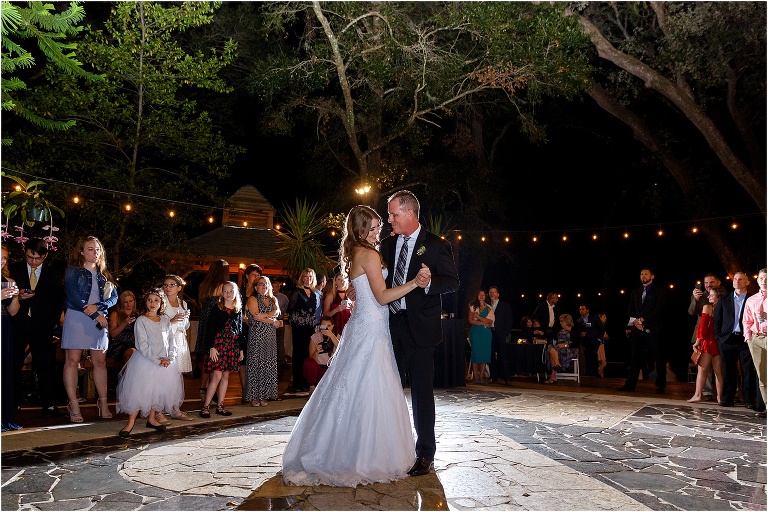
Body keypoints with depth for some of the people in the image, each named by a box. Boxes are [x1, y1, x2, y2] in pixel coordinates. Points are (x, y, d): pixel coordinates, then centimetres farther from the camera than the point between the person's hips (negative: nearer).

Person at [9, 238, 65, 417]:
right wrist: (17, 297, -13)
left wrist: (54, 323, -2)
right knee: (13, 365, 2)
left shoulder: (53, 274, 9)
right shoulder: (13, 270, 7)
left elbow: (58, 301, 8)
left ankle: (49, 405, 3)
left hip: (42, 327, 0)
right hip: (17, 325, 0)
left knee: (46, 366, -2)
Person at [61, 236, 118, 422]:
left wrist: (97, 307, -11)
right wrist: (96, 316, -13)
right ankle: (73, 404, -1)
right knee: (72, 360, -5)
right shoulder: (73, 271, 1)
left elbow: (114, 297, 8)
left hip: (99, 319, 4)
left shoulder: (104, 274, 15)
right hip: (76, 318, -4)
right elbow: (73, 297, -10)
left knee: (100, 362, 3)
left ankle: (103, 402, 9)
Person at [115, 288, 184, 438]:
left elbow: (171, 341, 8)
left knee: (160, 390, 9)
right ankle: (131, 422, 5)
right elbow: (142, 345, -12)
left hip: (165, 362, 5)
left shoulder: (165, 320, 8)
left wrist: (169, 358, -7)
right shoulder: (141, 321, -6)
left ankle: (152, 419, 24)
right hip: (146, 361, -5)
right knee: (139, 390, -5)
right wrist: (157, 360, -16)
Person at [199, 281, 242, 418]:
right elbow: (210, 329, -5)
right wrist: (211, 347, -12)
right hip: (218, 344, -4)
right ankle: (205, 406, -3)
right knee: (217, 376, -10)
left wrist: (241, 349, 12)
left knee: (226, 376, 7)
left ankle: (220, 406, 13)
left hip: (233, 345, 4)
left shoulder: (238, 310, 11)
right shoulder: (217, 309, -1)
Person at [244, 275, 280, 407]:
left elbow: (276, 312, -2)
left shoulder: (273, 300, 17)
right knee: (255, 364, -4)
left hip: (269, 337, 5)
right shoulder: (252, 299, 1)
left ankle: (263, 395, 8)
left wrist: (264, 315, -18)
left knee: (268, 365, 3)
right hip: (256, 336, -5)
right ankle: (253, 396, 1)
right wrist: (273, 322, -4)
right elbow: (255, 316, -11)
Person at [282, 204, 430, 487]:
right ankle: (367, 458, 3)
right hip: (371, 329, -10)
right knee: (368, 393, -4)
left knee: (351, 389, 14)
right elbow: (382, 296, -17)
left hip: (362, 325, 10)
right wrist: (414, 283, -25)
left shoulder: (354, 254, 16)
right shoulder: (369, 255, -13)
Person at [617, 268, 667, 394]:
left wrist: (643, 320, -13)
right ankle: (630, 384, 4)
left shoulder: (658, 291, 3)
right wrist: (635, 321, -5)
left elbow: (659, 309, -8)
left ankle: (660, 386, 6)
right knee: (635, 357, 4)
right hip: (637, 329, 4)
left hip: (653, 330, -4)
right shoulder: (635, 292, 19)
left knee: (659, 358, 0)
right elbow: (631, 309, 15)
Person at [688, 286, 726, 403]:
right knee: (719, 371, 10)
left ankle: (698, 394, -1)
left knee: (702, 369, 1)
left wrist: (698, 341, -6)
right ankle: (720, 396, 13)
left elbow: (703, 325, -10)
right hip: (720, 343, 4)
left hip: (708, 341, -4)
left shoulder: (707, 307, -8)